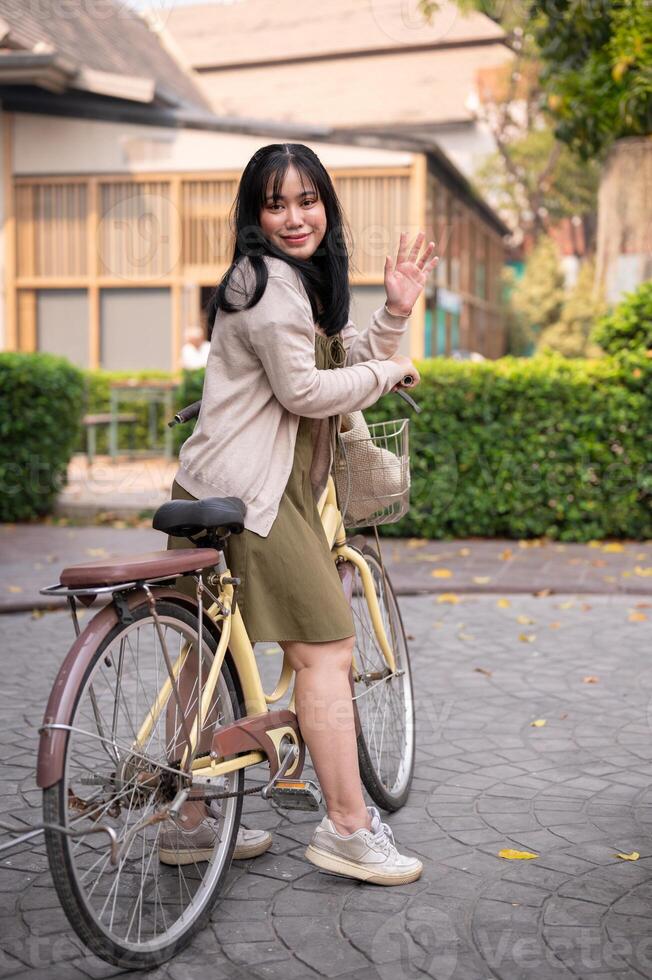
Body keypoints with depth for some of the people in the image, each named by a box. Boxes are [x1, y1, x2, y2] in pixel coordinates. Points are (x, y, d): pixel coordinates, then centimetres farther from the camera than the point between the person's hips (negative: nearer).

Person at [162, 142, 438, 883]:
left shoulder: (305, 280, 22)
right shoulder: (270, 279, -11)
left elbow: (350, 361, 19)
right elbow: (303, 390, -17)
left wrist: (394, 311, 4)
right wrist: (388, 371, -4)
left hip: (215, 489, 11)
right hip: (252, 494, -11)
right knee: (326, 649, -6)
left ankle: (192, 823, 21)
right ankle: (347, 828, 2)